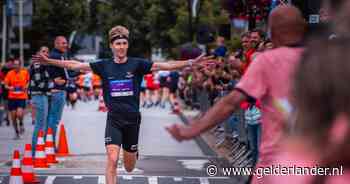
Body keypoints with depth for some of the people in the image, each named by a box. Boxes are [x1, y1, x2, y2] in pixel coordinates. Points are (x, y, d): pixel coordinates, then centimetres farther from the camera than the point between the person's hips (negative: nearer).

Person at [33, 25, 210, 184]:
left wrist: (192, 62, -18)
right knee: (112, 160, -18)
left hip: (133, 119, 1)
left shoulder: (137, 64, -4)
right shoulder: (104, 66, -1)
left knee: (129, 168, 12)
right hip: (114, 119, -1)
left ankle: (132, 153, 49)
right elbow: (76, 65, -2)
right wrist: (49, 61, -7)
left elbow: (165, 65, -10)